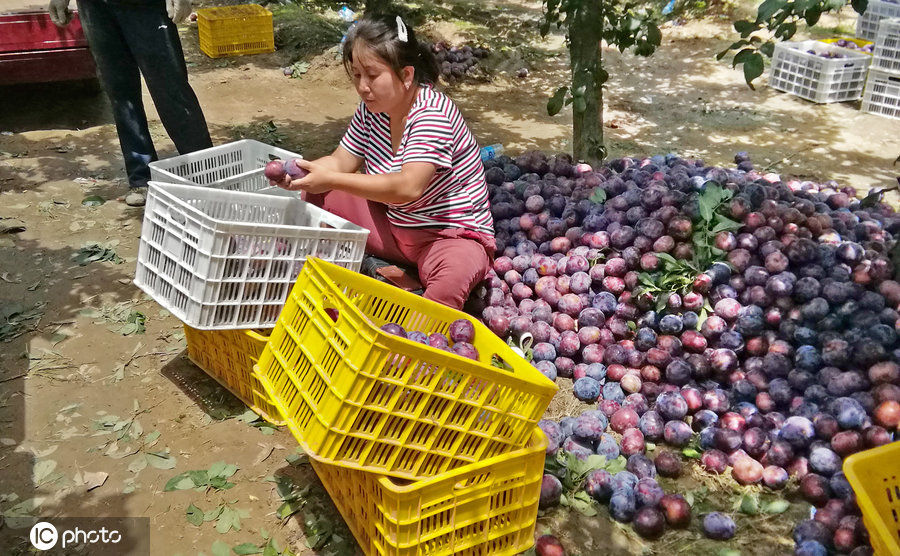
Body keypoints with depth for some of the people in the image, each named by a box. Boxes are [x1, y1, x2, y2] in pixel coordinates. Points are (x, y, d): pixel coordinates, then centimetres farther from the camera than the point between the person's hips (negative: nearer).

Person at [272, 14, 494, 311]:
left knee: (457, 269, -41)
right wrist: (300, 171, -18)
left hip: (451, 234, -7)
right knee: (317, 196, -1)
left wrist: (332, 179, -34)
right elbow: (341, 161, 3)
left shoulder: (433, 113, -25)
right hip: (392, 223, 8)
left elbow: (409, 188, -36)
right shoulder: (371, 108, -1)